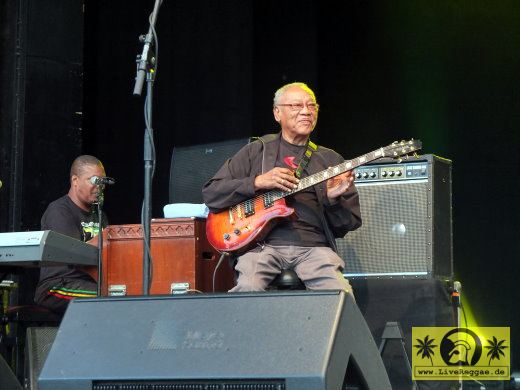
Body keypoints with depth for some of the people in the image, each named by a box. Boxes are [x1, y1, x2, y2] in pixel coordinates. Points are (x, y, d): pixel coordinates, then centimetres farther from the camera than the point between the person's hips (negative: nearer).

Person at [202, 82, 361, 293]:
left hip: (313, 246, 1)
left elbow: (350, 224, 15)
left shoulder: (331, 160, 18)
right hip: (263, 244, -1)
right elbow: (210, 193, 7)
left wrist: (333, 199, -7)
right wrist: (258, 182, -5)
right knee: (248, 289, -32)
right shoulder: (257, 151, 15)